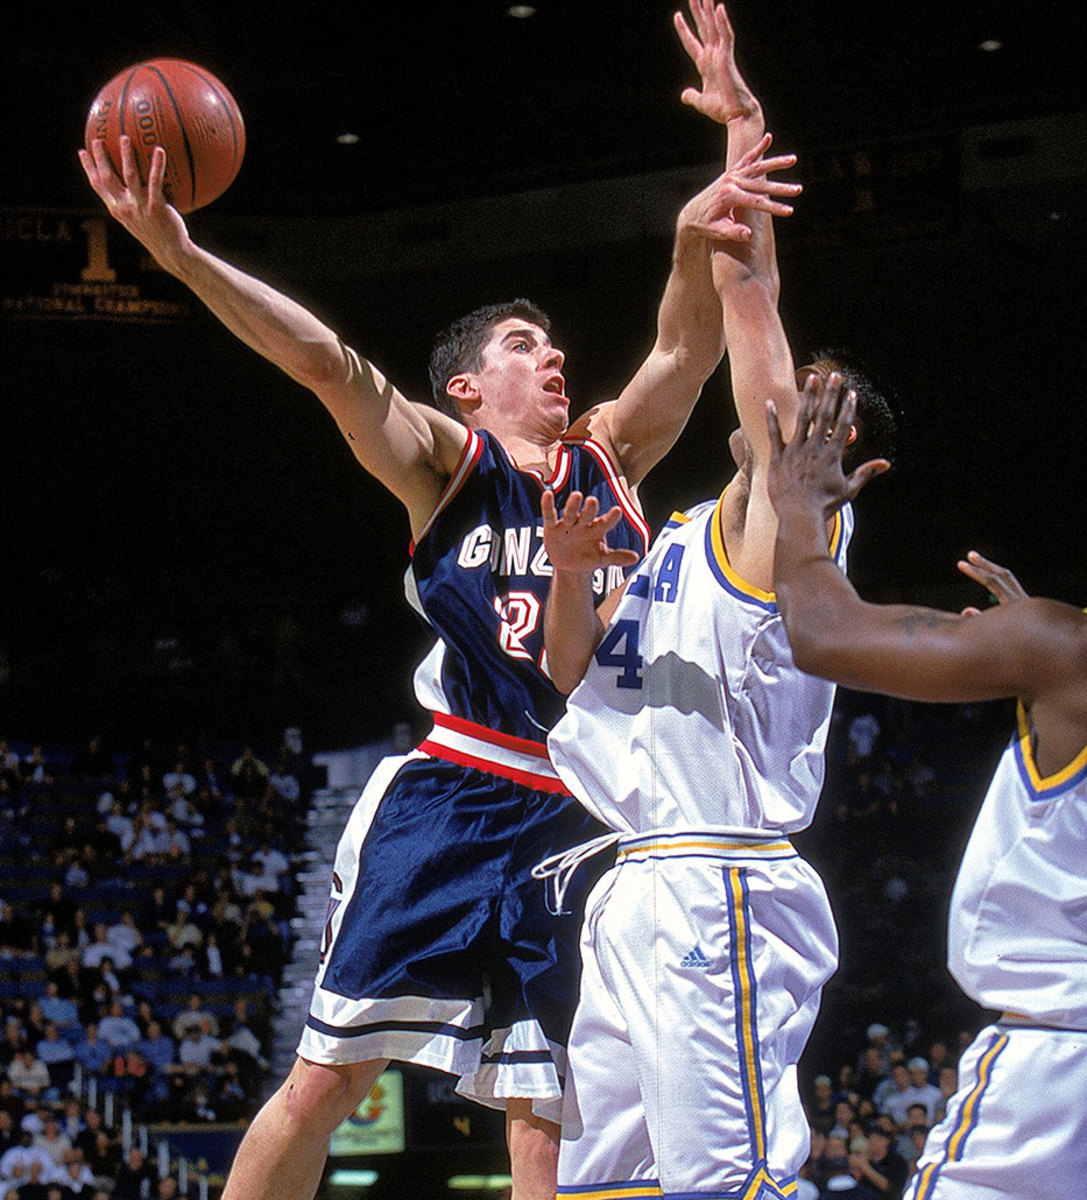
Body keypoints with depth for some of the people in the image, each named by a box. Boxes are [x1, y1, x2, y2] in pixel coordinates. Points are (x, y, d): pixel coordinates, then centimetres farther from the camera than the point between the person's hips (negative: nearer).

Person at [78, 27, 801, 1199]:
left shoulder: (606, 462, 16)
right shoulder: (444, 463, 6)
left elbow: (686, 352, 4)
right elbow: (328, 363, -8)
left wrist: (696, 241, -18)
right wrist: (179, 254, -22)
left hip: (580, 825, 3)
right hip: (449, 800, -3)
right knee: (329, 1072, -6)